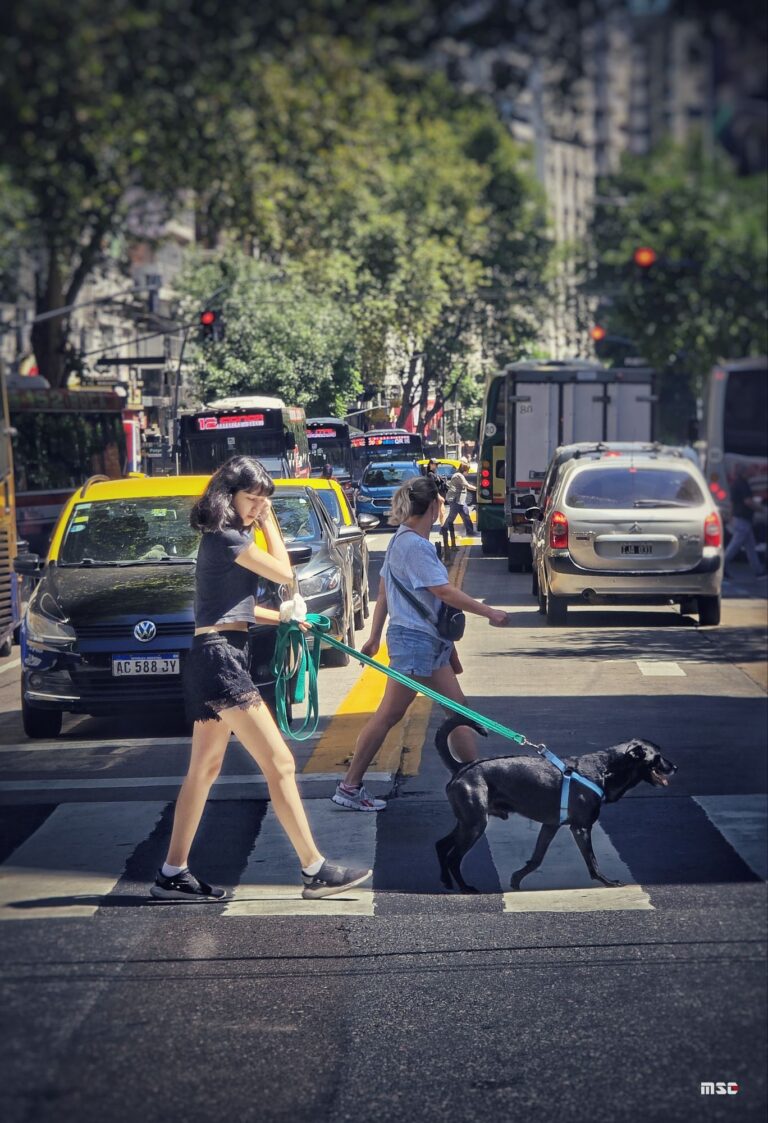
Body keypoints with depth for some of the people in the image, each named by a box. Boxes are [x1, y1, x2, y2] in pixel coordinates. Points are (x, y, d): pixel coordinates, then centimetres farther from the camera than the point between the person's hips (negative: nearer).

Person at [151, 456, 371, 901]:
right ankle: (316, 870, -8)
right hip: (222, 659, -11)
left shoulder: (221, 538, 18)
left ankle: (173, 873, 15)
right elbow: (284, 572, -5)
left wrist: (282, 617, 24)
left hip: (212, 659, 11)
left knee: (204, 769, 13)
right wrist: (268, 524, 2)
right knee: (279, 764, -9)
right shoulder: (227, 538, -13)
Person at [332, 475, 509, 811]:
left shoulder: (404, 541, 12)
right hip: (414, 640, -10)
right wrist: (489, 612, -15)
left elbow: (384, 589, 16)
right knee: (389, 715, -6)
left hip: (429, 642, 10)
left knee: (457, 707, 11)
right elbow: (445, 592, -21)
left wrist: (375, 637, 20)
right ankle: (349, 787, -1)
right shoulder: (414, 546, -18)